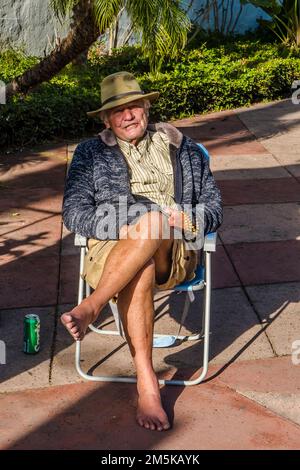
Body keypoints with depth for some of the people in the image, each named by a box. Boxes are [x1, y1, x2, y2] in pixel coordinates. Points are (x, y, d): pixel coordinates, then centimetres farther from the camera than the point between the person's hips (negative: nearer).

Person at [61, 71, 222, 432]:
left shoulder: (183, 150, 18)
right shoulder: (90, 154, 14)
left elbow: (213, 205, 17)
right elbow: (74, 213, 2)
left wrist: (189, 219, -8)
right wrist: (126, 226, -15)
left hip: (174, 253, 1)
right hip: (113, 250, 0)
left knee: (155, 220, -35)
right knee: (139, 273, -37)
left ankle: (91, 307, -32)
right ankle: (146, 384, -34)